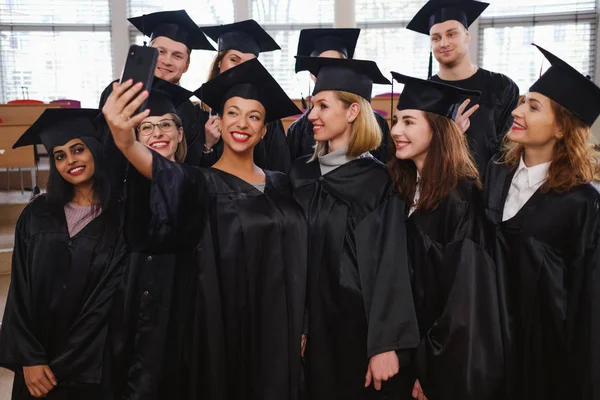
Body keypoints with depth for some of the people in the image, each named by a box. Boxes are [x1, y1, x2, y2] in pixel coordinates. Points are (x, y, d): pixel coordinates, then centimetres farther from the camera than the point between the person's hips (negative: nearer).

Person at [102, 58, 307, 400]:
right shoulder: (203, 183, -6)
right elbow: (170, 175, -31)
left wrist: (303, 326, 7)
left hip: (279, 329, 4)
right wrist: (127, 143, -51)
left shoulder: (280, 185, 7)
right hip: (224, 331, -4)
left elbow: (296, 263, 11)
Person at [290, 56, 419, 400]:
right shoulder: (302, 174, 6)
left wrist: (385, 346, -19)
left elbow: (390, 267, -14)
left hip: (359, 329, -5)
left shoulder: (378, 182, -10)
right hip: (312, 327, 5)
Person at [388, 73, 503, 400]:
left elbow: (464, 300, -18)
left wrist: (429, 370, -14)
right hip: (413, 341, 6)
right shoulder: (403, 187, 1)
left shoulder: (460, 198, -19)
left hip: (450, 362, -6)